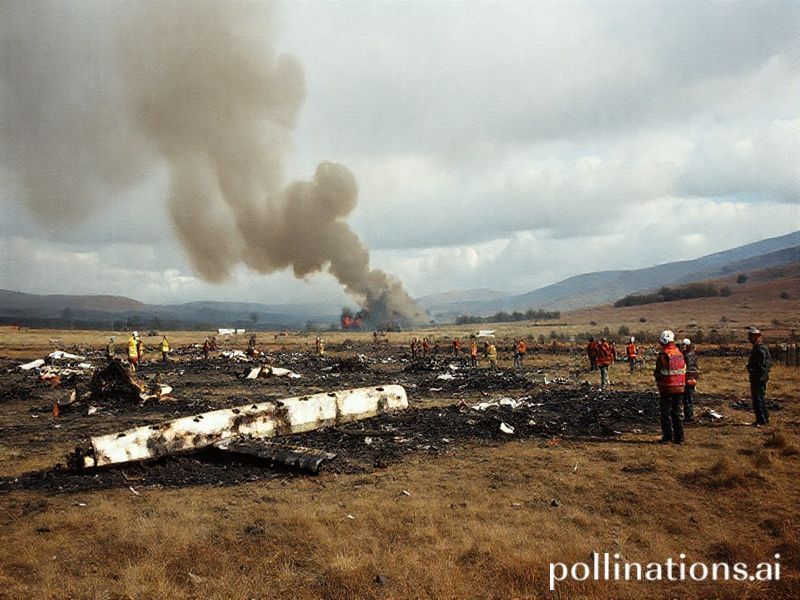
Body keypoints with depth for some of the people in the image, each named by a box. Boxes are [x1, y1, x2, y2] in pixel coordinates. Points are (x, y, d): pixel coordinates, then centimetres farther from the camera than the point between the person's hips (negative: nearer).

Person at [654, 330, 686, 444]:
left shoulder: (663, 354, -15)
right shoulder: (679, 353, 4)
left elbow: (658, 372, -10)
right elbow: (684, 371, 10)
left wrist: (658, 382, 7)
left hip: (666, 388, -6)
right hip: (679, 387, 6)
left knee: (665, 413, 4)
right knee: (677, 413, 14)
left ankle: (667, 436, 5)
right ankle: (679, 437, 15)